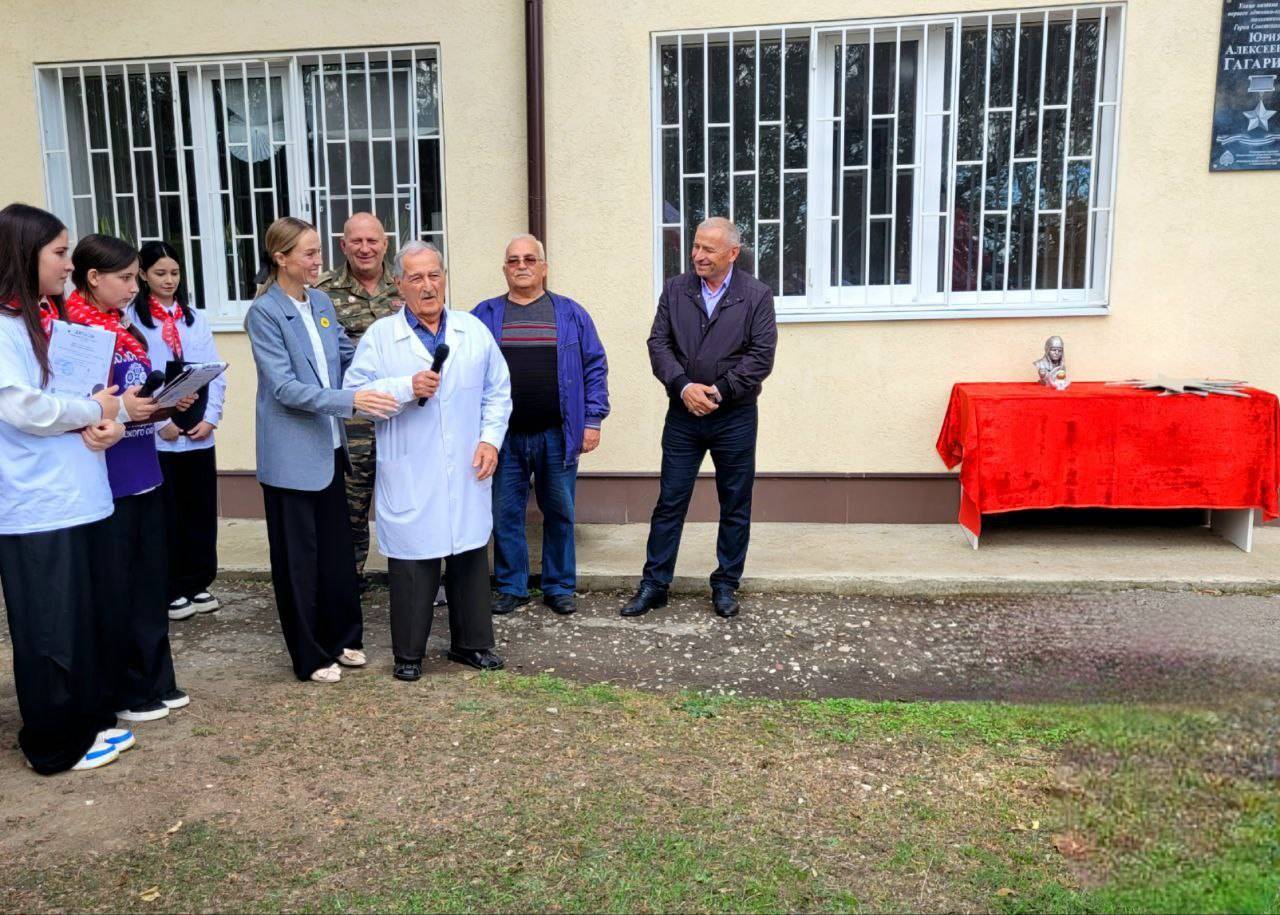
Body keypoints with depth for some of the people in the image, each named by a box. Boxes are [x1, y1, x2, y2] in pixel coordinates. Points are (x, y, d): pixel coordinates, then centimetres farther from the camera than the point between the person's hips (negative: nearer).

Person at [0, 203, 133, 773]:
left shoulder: (54, 320, 13)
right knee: (50, 630, 4)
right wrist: (94, 411, -8)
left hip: (80, 498, 8)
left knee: (85, 619, 16)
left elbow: (96, 392, 15)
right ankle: (56, 745, 18)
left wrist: (107, 424, -6)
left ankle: (89, 720, 30)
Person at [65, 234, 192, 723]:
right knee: (114, 590, 4)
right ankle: (123, 692, 18)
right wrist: (118, 409, -23)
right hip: (105, 481, -8)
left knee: (152, 583, 14)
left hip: (144, 474, 8)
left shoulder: (128, 330, 13)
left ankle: (156, 681, 27)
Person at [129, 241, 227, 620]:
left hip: (199, 433, 4)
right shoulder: (132, 319, -3)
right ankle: (171, 590, 17)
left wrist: (211, 418, -5)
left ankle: (198, 583, 23)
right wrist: (161, 422, -14)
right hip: (157, 436, -4)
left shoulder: (195, 318, 11)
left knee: (201, 511, 10)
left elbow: (215, 372, 7)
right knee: (167, 514, 5)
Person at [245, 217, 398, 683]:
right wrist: (350, 400, -28)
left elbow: (350, 353, 15)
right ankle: (310, 656, 18)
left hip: (328, 446, 7)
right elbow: (284, 387, -20)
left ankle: (342, 637, 30)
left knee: (337, 548, 15)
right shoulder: (264, 312, -13)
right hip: (291, 453, -7)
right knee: (299, 557, 5)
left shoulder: (321, 302, 7)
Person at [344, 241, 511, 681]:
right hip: (409, 479, -3)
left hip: (467, 476, 3)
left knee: (471, 559, 12)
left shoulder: (474, 331, 8)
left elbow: (497, 393, 11)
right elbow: (356, 394, -6)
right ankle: (408, 653, 19)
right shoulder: (380, 336, -1)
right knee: (412, 565, 3)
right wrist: (407, 388, -17)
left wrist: (490, 438, -2)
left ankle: (471, 643, 27)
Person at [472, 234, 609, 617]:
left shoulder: (571, 314, 5)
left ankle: (559, 587, 21)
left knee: (560, 513, 7)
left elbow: (595, 367, 5)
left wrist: (593, 420, -2)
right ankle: (511, 587, 20)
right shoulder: (485, 315, 7)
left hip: (557, 435, 0)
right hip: (503, 436, 1)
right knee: (505, 514, 6)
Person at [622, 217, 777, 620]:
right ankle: (654, 584, 15)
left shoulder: (757, 295, -2)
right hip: (683, 415, 1)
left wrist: (719, 391, -15)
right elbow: (659, 344, -1)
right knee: (669, 501, 5)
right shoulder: (675, 289, 5)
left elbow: (762, 356, -8)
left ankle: (725, 585, 21)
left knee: (735, 506, 8)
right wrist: (684, 386, -16)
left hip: (735, 417, -1)